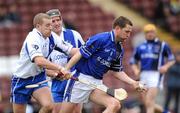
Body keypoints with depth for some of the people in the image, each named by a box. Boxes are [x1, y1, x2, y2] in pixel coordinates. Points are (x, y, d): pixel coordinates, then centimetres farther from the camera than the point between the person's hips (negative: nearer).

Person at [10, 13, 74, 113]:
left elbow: (70, 50, -5)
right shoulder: (33, 39, -27)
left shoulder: (52, 36, -6)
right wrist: (60, 68, -51)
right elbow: (39, 61, -43)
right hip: (21, 80, -5)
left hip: (39, 77, 5)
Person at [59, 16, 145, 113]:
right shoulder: (101, 39, -14)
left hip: (97, 83, 7)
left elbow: (117, 71, 17)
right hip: (81, 79, -6)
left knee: (115, 105, -16)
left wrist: (133, 83, 5)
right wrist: (66, 70, -22)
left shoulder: (119, 50, 9)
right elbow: (80, 54, -15)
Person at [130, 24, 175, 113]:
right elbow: (133, 62, 20)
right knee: (146, 103, 6)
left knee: (149, 102, -17)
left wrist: (166, 66, -10)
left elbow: (172, 60, 11)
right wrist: (136, 69, -2)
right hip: (144, 75, 5)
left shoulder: (162, 45, 6)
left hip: (156, 75, -5)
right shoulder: (140, 47, 15)